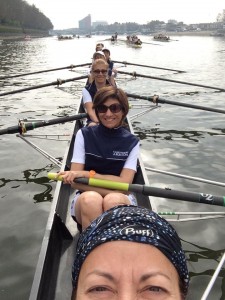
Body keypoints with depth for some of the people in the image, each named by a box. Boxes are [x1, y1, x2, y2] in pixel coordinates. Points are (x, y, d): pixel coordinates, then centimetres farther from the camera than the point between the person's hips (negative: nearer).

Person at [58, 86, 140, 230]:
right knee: (91, 199, -35)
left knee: (113, 200, -35)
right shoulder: (84, 135, -1)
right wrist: (114, 188, -20)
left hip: (121, 200, 0)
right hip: (87, 198, 0)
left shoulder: (131, 142, -1)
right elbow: (75, 181, -8)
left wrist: (87, 174, -18)